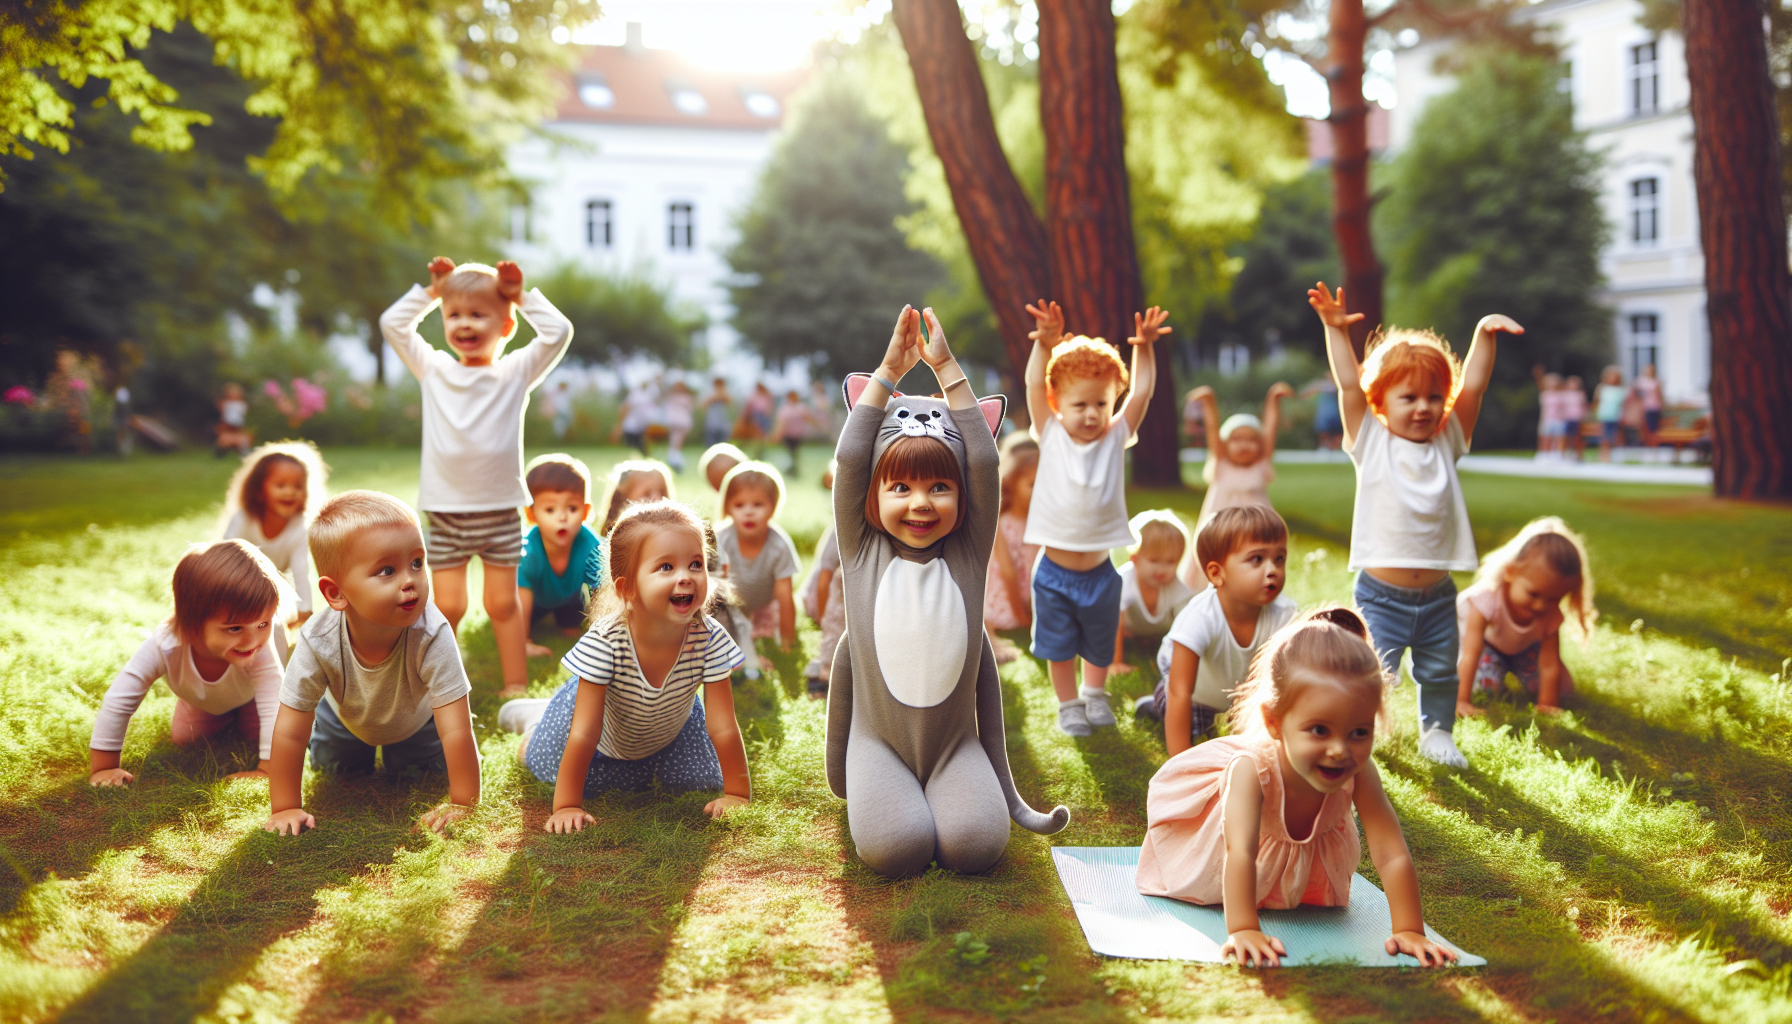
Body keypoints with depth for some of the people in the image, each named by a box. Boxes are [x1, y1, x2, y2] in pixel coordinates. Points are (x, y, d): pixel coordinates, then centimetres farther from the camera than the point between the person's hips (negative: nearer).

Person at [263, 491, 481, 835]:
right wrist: (285, 808, -30)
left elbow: (456, 730, -43)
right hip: (346, 714, 1)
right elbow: (290, 733, -32)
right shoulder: (318, 642, -42)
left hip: (415, 717, -1)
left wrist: (463, 805, -42)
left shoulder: (432, 636, -46)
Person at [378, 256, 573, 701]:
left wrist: (523, 296, -1)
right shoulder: (433, 370, 8)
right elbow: (392, 323, 10)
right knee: (447, 607, 2)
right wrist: (429, 292, 9)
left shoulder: (516, 372, 2)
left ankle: (517, 688, 17)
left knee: (503, 604, 8)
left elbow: (558, 332, -7)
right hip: (444, 510, 1)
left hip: (500, 510, -1)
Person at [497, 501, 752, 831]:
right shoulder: (604, 641, -42)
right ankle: (533, 717, 43)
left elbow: (723, 728, -29)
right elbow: (583, 735, -38)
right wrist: (567, 806, -36)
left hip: (671, 724, 2)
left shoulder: (710, 639, -36)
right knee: (547, 766, 11)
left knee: (702, 782, 2)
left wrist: (737, 794, -28)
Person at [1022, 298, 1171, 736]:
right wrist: (1045, 343, -30)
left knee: (1100, 645, 19)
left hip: (1099, 570, 2)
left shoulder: (1116, 438, -4)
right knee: (1059, 645, 12)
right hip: (1053, 570, -2)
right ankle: (1069, 704, 34)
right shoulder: (1051, 437, -8)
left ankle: (1095, 693, 45)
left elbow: (1141, 393, -10)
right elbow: (1034, 386, -16)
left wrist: (1144, 348, -22)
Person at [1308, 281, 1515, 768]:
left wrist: (1484, 334, -11)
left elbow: (1472, 388, -2)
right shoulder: (1371, 444, -3)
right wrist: (1335, 329, -13)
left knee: (1440, 670, 15)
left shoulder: (1446, 445, 5)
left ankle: (1436, 732, 35)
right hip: (1381, 592, -3)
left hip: (1437, 593, 4)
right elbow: (1349, 385, -9)